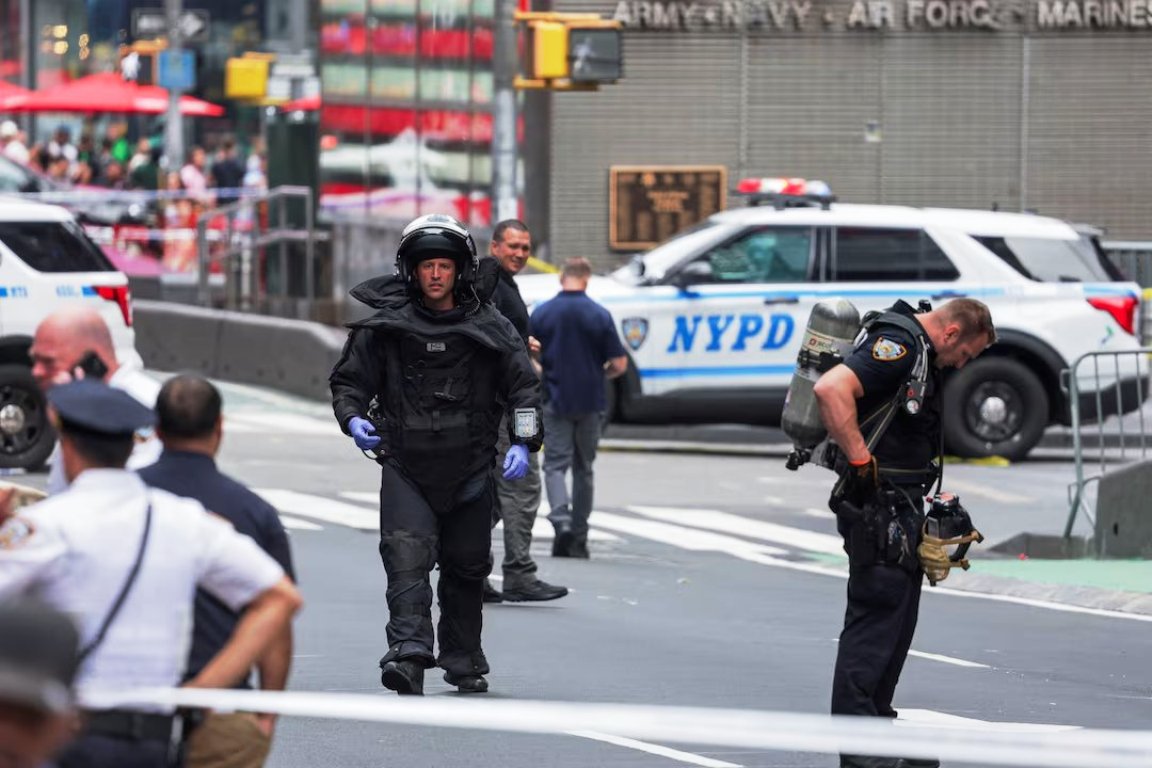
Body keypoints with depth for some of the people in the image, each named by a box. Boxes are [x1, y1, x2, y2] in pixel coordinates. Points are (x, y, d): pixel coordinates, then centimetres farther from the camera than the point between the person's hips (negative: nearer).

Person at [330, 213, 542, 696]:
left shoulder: (490, 329, 2)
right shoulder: (384, 328, 0)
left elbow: (524, 387, 6)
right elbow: (349, 380, 8)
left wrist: (523, 444, -8)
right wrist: (354, 420, -12)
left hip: (470, 470, 2)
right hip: (405, 467, -2)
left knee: (466, 568, 12)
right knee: (407, 558, -19)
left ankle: (464, 663, 27)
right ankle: (408, 656, -30)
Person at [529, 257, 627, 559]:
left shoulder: (542, 313, -4)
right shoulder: (599, 315, -4)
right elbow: (619, 364, -4)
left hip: (555, 401, -1)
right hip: (590, 402, 1)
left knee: (555, 465, 0)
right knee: (583, 469, 12)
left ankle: (561, 519, -25)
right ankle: (579, 539, 14)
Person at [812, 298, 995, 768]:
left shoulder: (920, 355, 17)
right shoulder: (899, 345, -16)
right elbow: (830, 390, -30)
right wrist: (861, 461, -26)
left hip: (900, 507, 11)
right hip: (878, 506, -11)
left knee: (897, 623, 15)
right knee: (875, 621, -9)